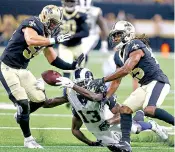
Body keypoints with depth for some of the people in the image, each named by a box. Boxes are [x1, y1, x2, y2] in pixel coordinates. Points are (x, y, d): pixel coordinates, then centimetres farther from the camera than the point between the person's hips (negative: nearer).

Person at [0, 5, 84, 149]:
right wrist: (54, 40, -34)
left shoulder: (46, 35, 9)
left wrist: (71, 66, 6)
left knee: (39, 99, 7)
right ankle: (28, 139, 1)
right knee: (23, 103, -12)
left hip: (22, 69, 9)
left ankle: (21, 115, 35)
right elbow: (30, 40, -40)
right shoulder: (32, 24, -17)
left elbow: (53, 59, 16)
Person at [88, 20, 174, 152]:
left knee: (149, 109, -32)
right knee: (125, 109, 1)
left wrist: (103, 80, -22)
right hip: (145, 86, 10)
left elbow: (126, 70, -24)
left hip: (158, 81, -10)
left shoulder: (135, 46, -15)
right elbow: (116, 81, 18)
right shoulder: (119, 55, 14)